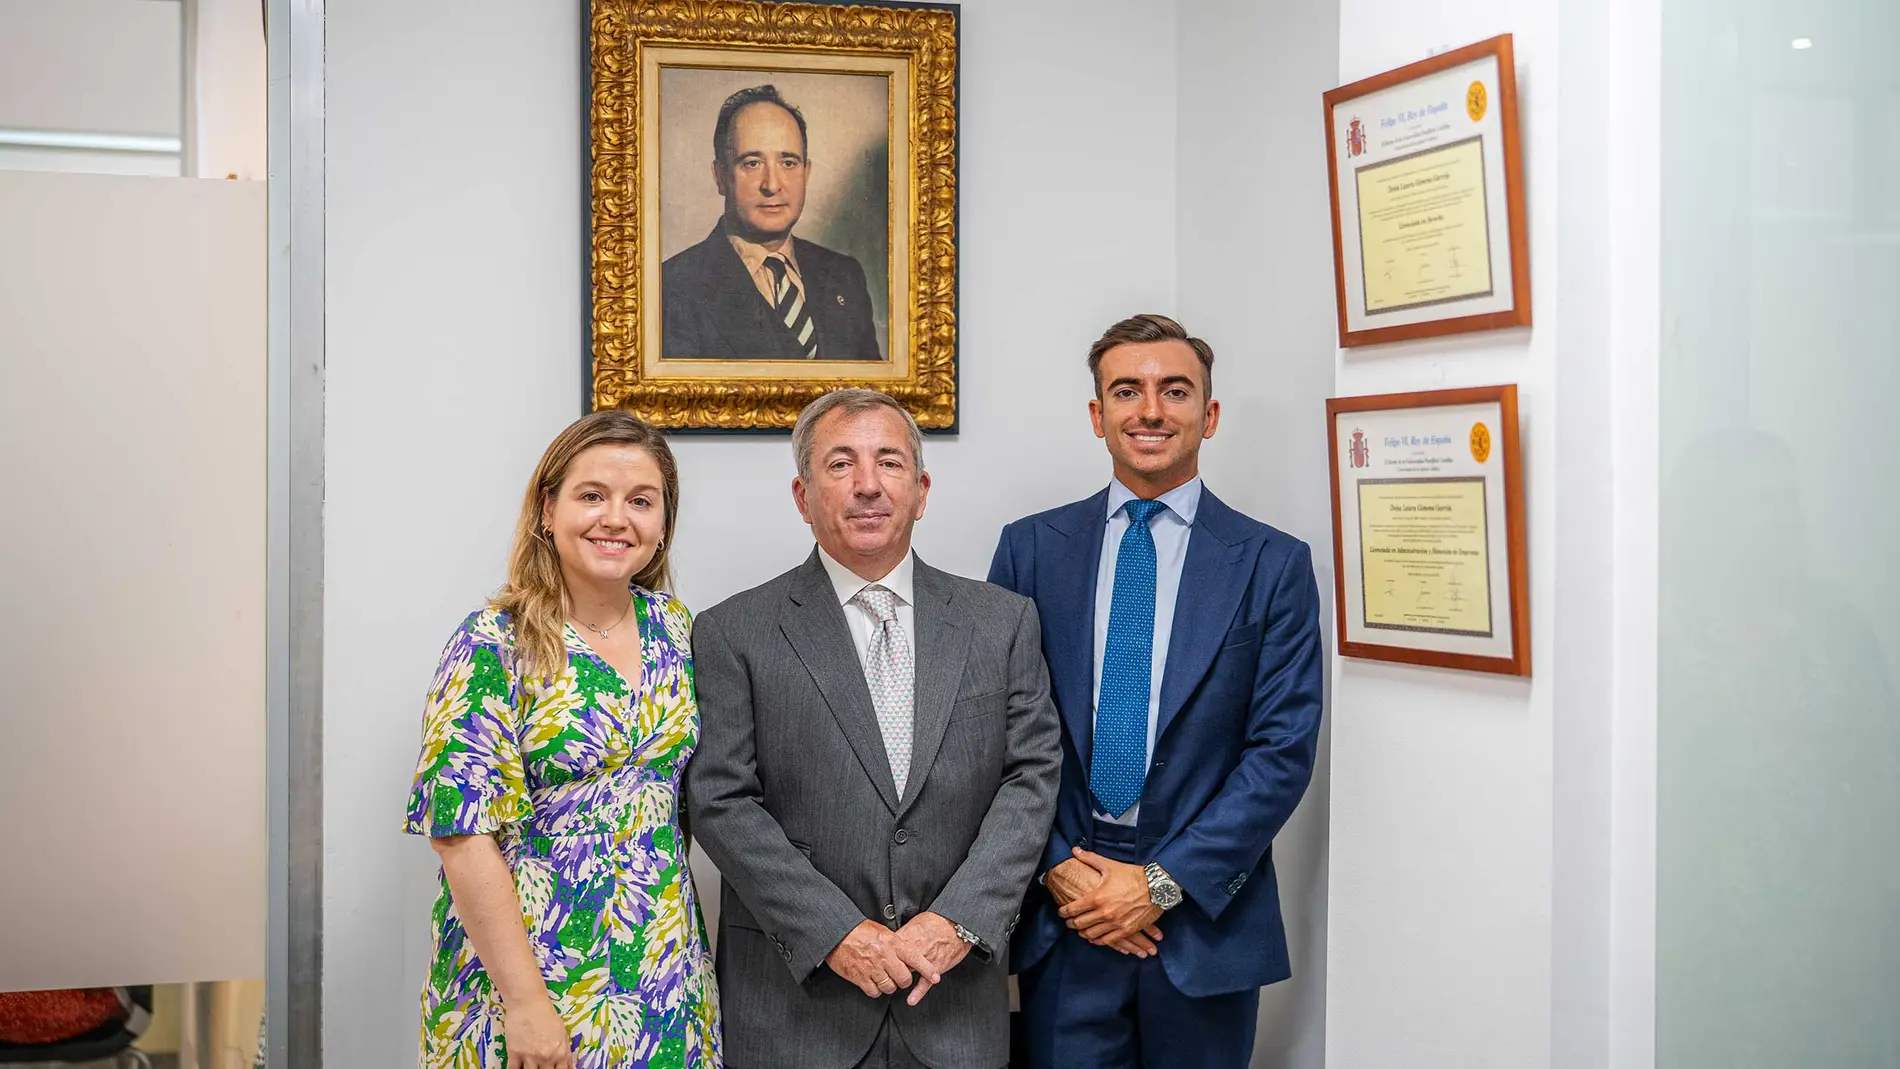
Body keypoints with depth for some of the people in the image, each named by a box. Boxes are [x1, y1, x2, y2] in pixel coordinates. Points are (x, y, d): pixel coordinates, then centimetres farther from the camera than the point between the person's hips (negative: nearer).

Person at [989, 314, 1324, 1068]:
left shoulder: (1273, 564, -1)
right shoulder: (1032, 548, 4)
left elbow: (1283, 750, -6)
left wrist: (1162, 883, -11)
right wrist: (1056, 867, -8)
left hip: (1204, 922, -1)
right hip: (1062, 919, 1)